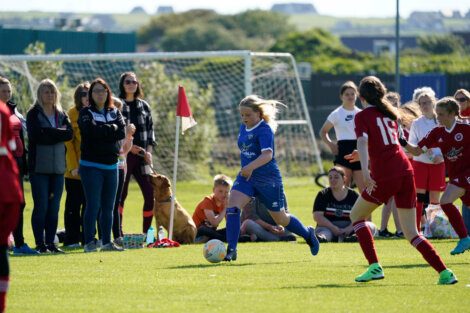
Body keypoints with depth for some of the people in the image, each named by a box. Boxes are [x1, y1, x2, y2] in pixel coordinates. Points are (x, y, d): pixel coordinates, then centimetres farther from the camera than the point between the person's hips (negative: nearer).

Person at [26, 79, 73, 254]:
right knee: (41, 206, -5)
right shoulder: (34, 114, 0)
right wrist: (58, 133, -9)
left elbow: (70, 133, -3)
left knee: (54, 208, 4)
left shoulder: (61, 114, 14)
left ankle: (51, 243, 9)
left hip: (57, 167, 4)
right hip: (39, 166, -4)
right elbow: (36, 135, -15)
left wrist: (48, 133, -11)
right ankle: (40, 244, -1)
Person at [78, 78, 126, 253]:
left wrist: (103, 131, -10)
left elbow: (121, 132, -2)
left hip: (111, 165, 5)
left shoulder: (115, 113, 13)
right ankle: (89, 242, -6)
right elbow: (92, 130, -18)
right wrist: (111, 129, -5)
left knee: (108, 206, 6)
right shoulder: (86, 113, 0)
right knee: (93, 205, -8)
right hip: (91, 165, -5)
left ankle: (107, 242, 11)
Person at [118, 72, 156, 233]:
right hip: (123, 156, -5)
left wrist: (149, 151, 2)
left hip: (141, 156, 5)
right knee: (121, 194, -4)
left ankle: (146, 233, 8)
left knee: (150, 194, -1)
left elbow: (150, 129, 16)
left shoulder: (144, 106, 15)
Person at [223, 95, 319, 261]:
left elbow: (267, 154, -35)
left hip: (268, 179, -6)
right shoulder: (244, 127, 4)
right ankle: (231, 250, -18)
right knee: (232, 206, -19)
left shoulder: (264, 129, -19)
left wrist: (252, 166, -49)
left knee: (280, 218, 11)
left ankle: (308, 234, 39)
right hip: (246, 177, 6)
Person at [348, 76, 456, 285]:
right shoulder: (389, 113, 20)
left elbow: (362, 141, -17)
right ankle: (444, 272, -6)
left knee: (356, 215, 17)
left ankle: (375, 267, 5)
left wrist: (365, 170, -29)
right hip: (405, 171, 6)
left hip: (384, 175, -6)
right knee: (411, 233, 9)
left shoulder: (363, 116, 1)